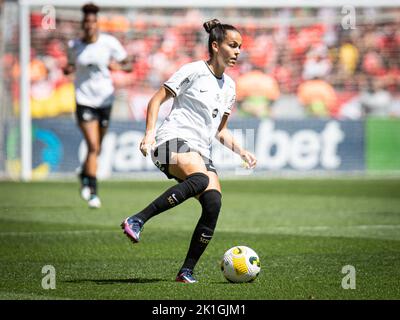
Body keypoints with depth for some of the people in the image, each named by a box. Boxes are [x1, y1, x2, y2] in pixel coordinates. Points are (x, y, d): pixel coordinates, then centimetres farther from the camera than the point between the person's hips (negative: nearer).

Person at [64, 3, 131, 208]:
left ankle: (84, 175, 43)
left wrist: (118, 66, -19)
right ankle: (93, 192, -10)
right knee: (93, 147, -15)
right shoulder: (74, 46, 0)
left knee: (97, 148, 13)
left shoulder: (110, 43, -4)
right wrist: (68, 70, -7)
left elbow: (128, 65, 3)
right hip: (84, 100, -1)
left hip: (105, 100, 2)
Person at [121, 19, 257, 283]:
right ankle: (136, 221, -36)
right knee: (200, 180, -38)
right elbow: (157, 99, 0)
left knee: (214, 204, -19)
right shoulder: (193, 71, 0)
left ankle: (187, 271, -11)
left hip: (201, 152, 7)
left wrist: (242, 152, 11)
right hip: (174, 140, -7)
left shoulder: (229, 86, 20)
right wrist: (150, 132, -14)